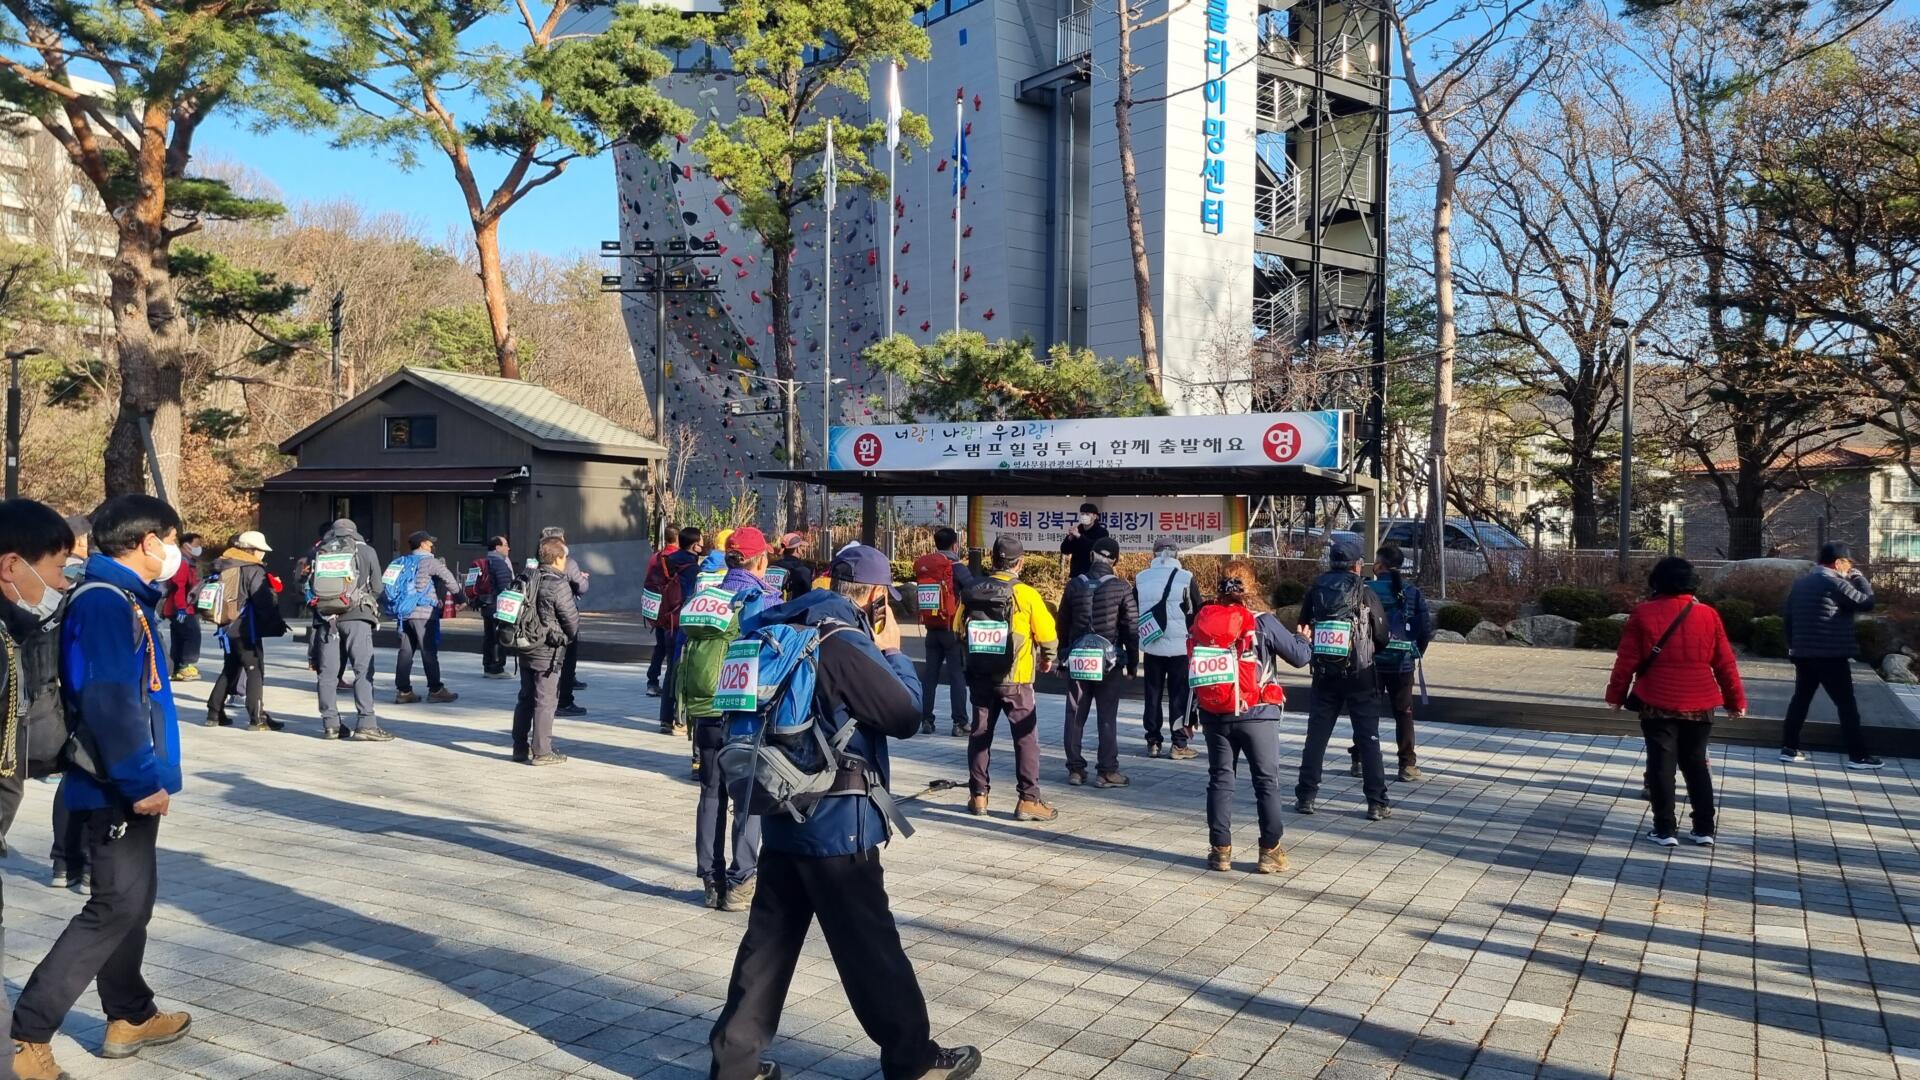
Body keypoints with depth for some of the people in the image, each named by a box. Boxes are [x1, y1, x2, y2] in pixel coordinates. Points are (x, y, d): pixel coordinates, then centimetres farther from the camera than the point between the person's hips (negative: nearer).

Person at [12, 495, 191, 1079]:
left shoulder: (124, 599, 12)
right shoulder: (105, 602, -18)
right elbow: (108, 701, -25)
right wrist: (142, 780, -22)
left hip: (128, 786, 10)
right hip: (119, 789, -10)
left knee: (132, 901, 17)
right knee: (116, 908, -6)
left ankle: (131, 1017, 28)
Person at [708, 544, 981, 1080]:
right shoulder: (843, 643, -20)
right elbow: (906, 715, -13)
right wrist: (892, 651, -2)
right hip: (836, 823, -8)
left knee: (768, 940, 14)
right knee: (872, 948, 5)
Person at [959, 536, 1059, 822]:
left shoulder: (972, 592, -2)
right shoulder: (1026, 594, -13)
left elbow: (959, 629, 7)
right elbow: (1048, 635, -8)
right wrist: (1047, 659, 12)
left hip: (979, 677, 4)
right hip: (1015, 680, -4)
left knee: (979, 735, 14)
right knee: (1026, 738, 4)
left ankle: (978, 796, 19)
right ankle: (1029, 800, 4)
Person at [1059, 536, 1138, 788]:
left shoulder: (1074, 585, 1)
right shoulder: (1121, 587, -6)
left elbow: (1063, 623, 6)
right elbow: (1132, 627, -4)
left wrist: (1062, 657, 15)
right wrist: (1132, 662, 5)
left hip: (1077, 658, 2)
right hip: (1108, 661, -2)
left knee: (1075, 715, 8)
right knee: (1108, 716, 3)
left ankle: (1075, 769, 11)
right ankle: (1107, 771, 2)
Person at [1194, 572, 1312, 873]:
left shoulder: (1202, 620, -1)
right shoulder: (1262, 623, -11)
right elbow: (1300, 656, -3)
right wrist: (1302, 637, 18)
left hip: (1214, 716, 3)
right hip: (1257, 715, -3)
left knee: (1220, 779, 12)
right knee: (1267, 782, 8)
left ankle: (1220, 850, 14)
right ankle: (1270, 851, 11)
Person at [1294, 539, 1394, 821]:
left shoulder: (1315, 591, 0)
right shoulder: (1365, 594, -6)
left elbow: (1303, 627, 4)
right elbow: (1382, 635, -1)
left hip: (1324, 673, 2)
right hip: (1359, 674, -2)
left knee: (1316, 734, 11)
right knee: (1368, 737, 5)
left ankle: (1305, 796, 13)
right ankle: (1377, 802, 6)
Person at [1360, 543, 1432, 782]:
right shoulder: (1412, 592, 0)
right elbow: (1426, 628, -3)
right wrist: (1417, 653, 12)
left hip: (1371, 661, -1)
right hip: (1402, 663, 1)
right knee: (1403, 713, 8)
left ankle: (1359, 760, 14)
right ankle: (1408, 765, 7)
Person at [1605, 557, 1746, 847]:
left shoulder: (1643, 613, -5)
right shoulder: (1708, 615, 1)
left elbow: (1626, 660, -4)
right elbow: (1725, 663, 5)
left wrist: (1616, 695, 6)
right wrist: (1736, 700, 14)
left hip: (1658, 703, -3)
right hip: (1699, 704, 3)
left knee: (1661, 765, 3)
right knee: (1695, 763, 14)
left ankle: (1665, 830, 3)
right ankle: (1704, 829, 15)